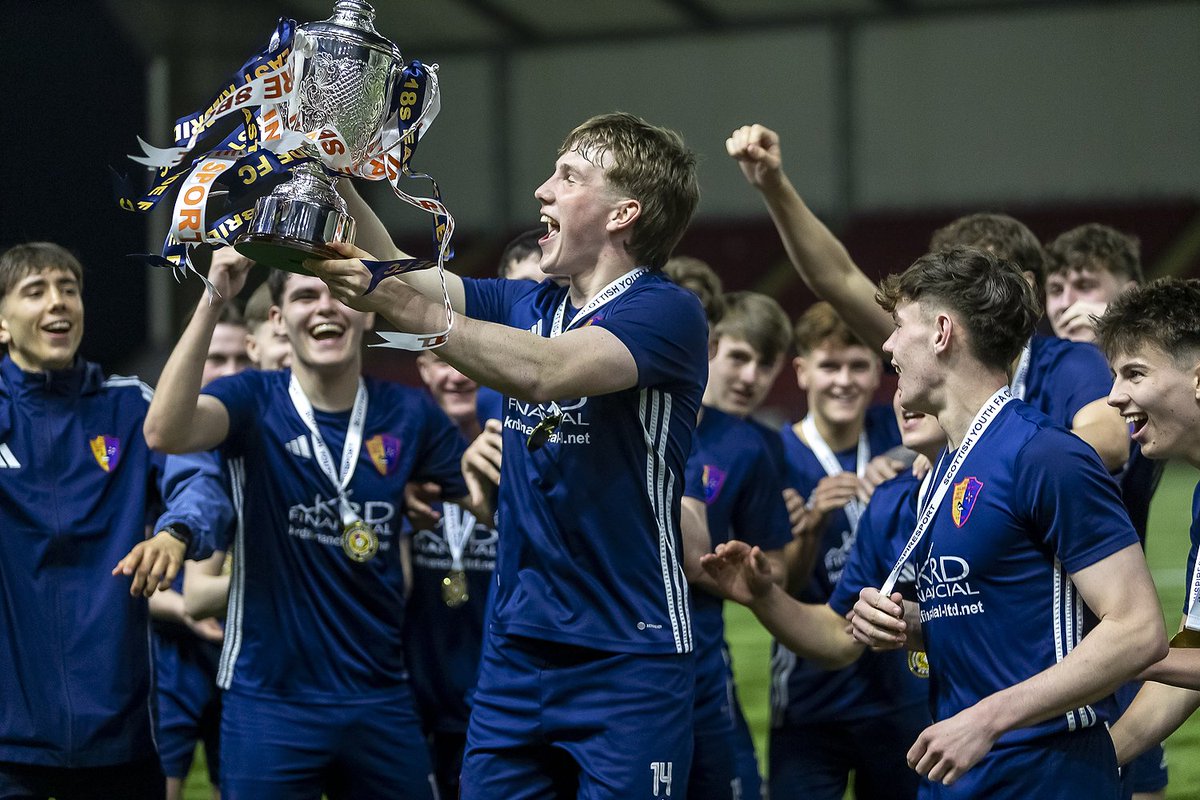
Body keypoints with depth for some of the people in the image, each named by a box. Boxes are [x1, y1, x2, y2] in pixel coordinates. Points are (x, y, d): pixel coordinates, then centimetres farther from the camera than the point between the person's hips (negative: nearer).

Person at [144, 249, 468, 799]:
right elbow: (165, 432, -25)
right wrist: (211, 303, -31)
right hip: (268, 698, -3)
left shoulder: (408, 414, 3)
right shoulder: (253, 401, -5)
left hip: (380, 698, 3)